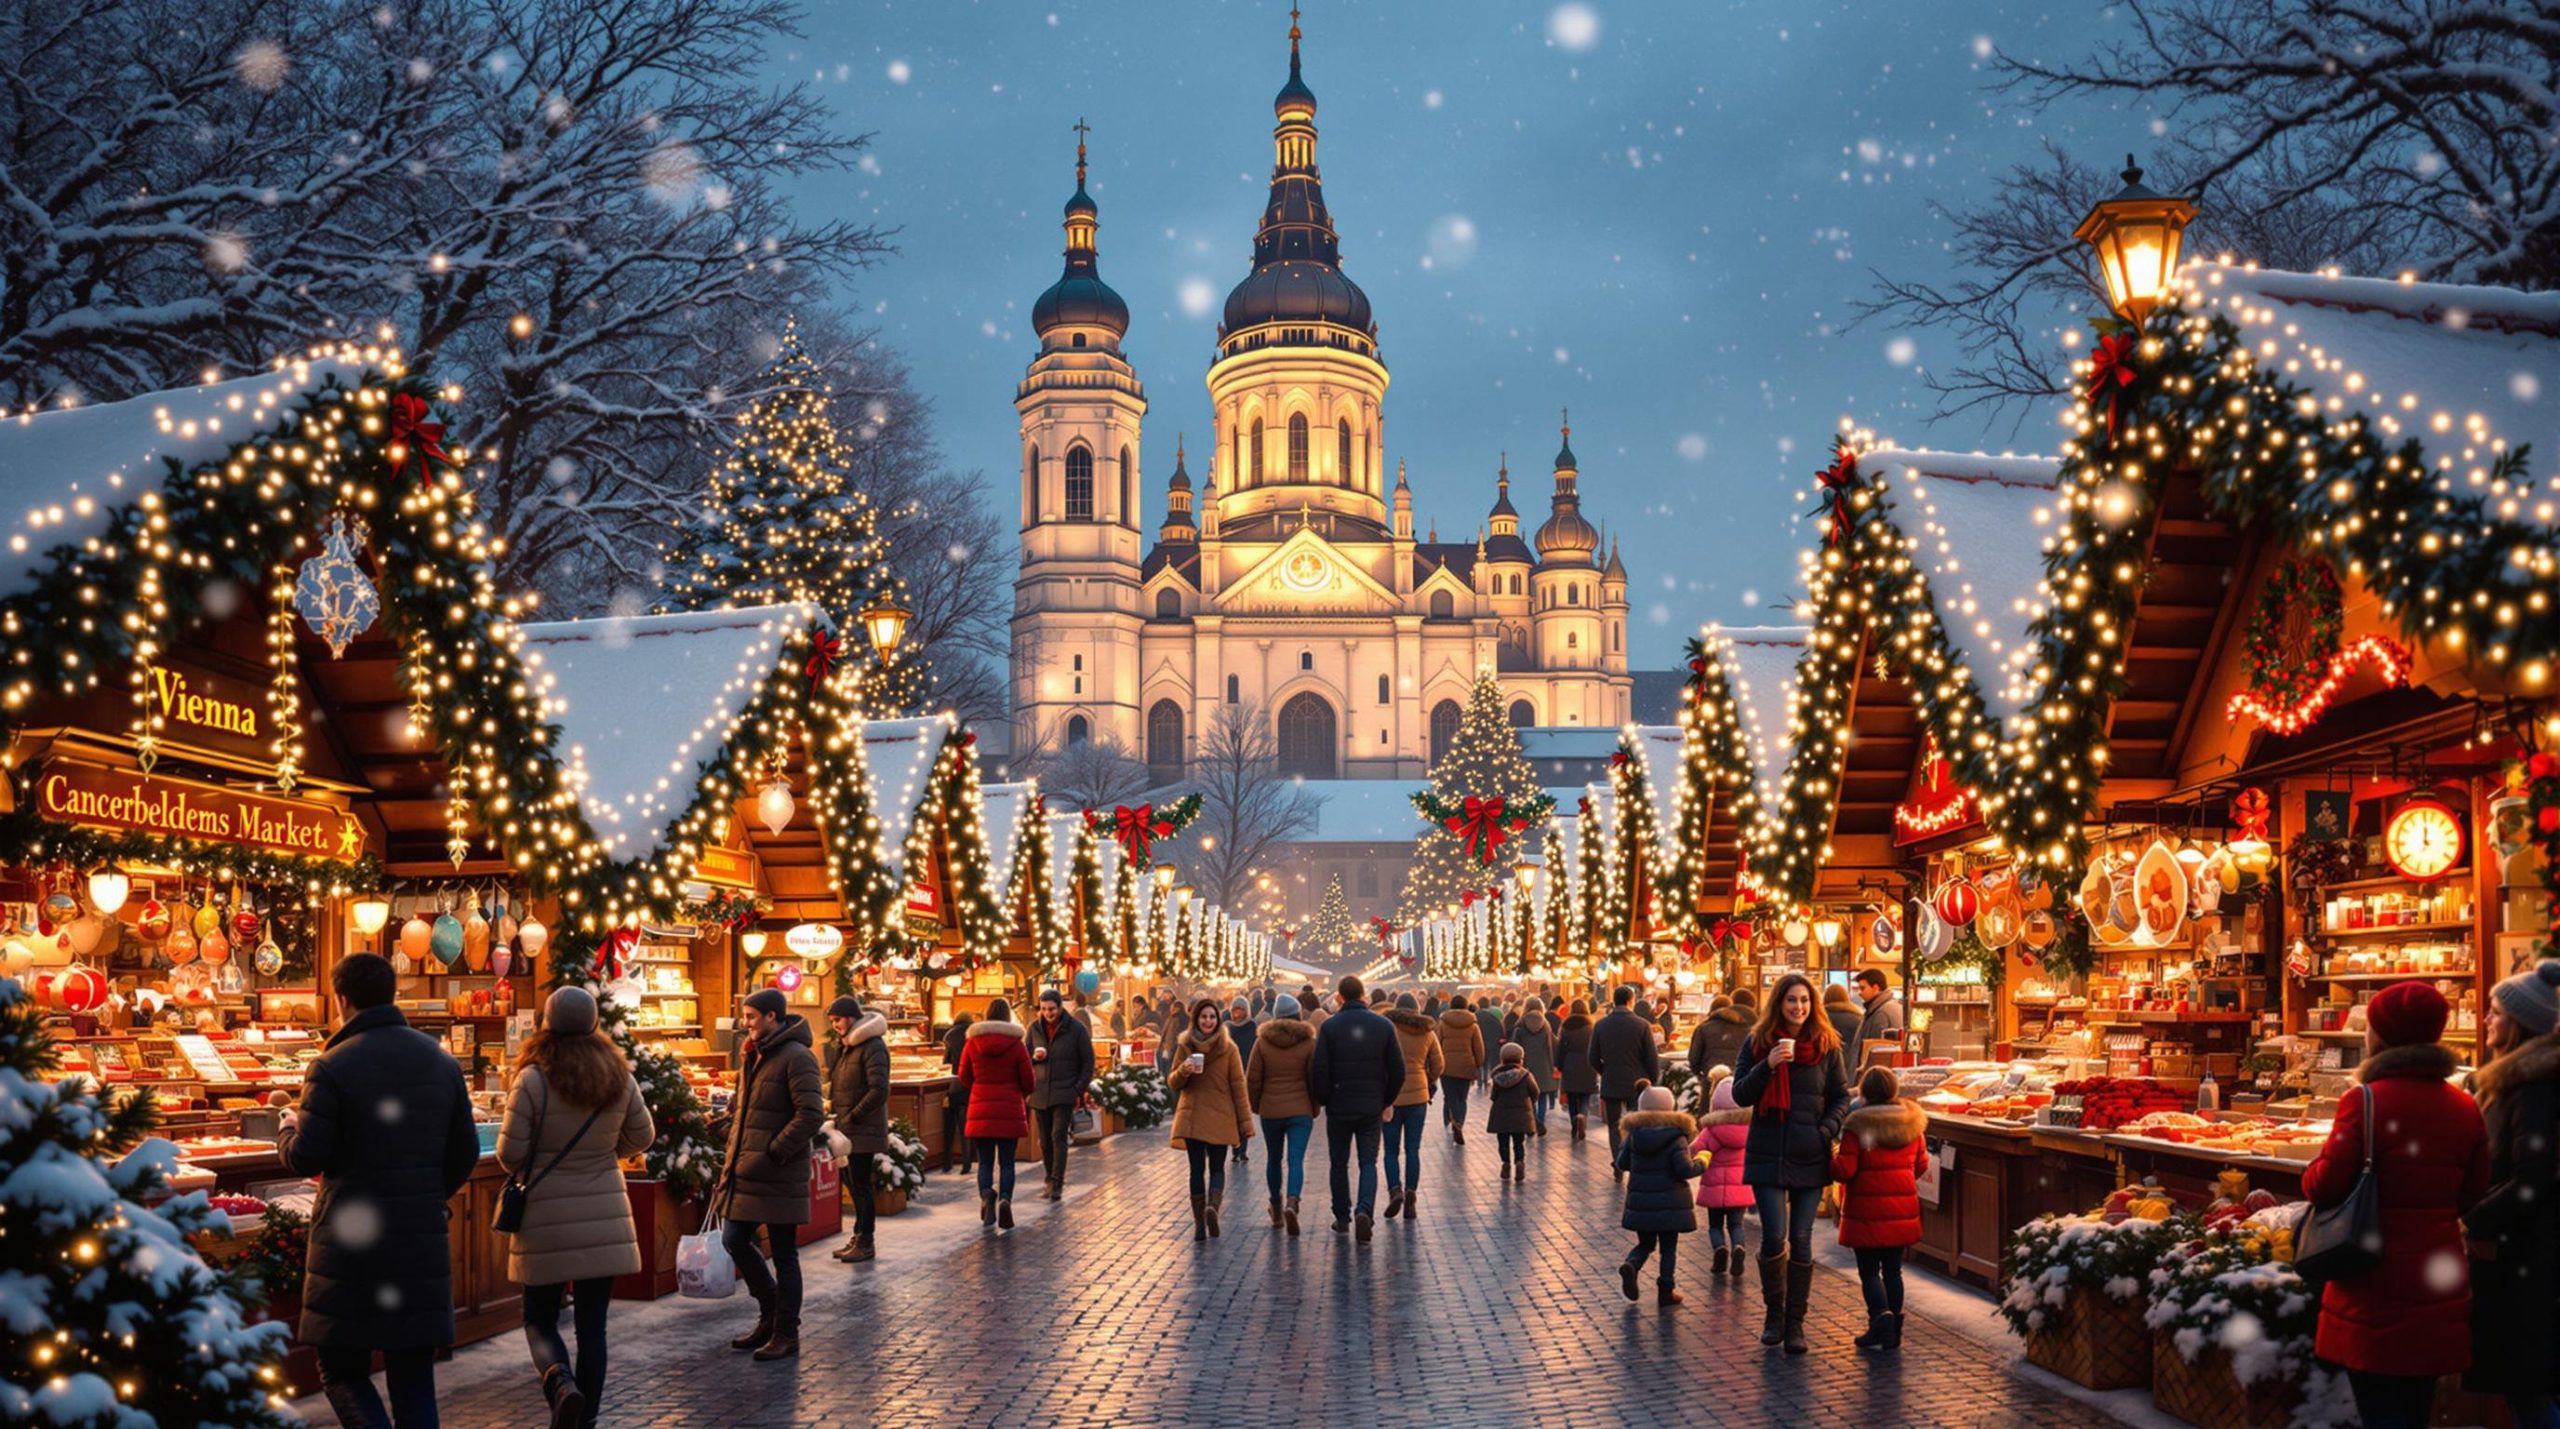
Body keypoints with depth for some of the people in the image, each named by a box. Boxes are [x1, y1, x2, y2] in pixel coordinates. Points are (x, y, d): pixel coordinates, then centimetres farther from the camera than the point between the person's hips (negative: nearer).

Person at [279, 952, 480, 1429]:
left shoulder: (332, 1067, -10)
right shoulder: (441, 1060, 5)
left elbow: (305, 1159, -11)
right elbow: (465, 1153, 9)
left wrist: (287, 1128, 10)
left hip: (350, 1243, -4)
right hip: (421, 1242, 4)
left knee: (341, 1371, 7)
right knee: (414, 1380, 9)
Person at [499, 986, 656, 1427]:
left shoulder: (533, 1080, -13)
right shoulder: (619, 1078, -1)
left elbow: (510, 1154, -9)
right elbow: (642, 1137, 12)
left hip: (546, 1220, -3)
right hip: (604, 1219, 3)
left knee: (540, 1318, 11)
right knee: (592, 1324, 10)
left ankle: (561, 1383, -15)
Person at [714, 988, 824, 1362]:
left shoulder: (796, 1057, -14)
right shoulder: (753, 1055, 14)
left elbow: (811, 1115, -21)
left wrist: (772, 1154, -20)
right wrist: (735, 1145, 13)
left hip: (778, 1175, -9)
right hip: (744, 1170, 9)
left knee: (783, 1254, 1)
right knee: (734, 1240, 10)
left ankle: (786, 1334, 11)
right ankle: (771, 1314, 27)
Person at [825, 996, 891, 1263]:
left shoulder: (872, 1047, -14)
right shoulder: (845, 1045, 15)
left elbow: (879, 1090, -20)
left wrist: (853, 1117, -17)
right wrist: (835, 1107, 7)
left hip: (864, 1129, -9)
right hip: (848, 1129, 9)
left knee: (860, 1183, -5)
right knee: (852, 1181, 13)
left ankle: (865, 1243, 2)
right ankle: (860, 1237, 22)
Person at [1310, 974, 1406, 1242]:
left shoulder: (1329, 1026, -8)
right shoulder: (1384, 1026, -2)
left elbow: (1320, 1070, -10)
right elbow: (1397, 1070, 0)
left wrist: (1323, 1100, 5)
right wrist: (1386, 1100, 12)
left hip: (1339, 1107, -1)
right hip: (1371, 1108, 1)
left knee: (1339, 1163, 13)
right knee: (1369, 1162, 5)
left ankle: (1342, 1218, 19)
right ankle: (1364, 1210, -17)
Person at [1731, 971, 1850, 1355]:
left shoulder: (1826, 1045, 3)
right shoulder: (1759, 1043, 1)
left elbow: (1841, 1096, 9)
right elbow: (1740, 1095, -2)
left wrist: (1828, 1129, -9)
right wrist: (1768, 1066, -17)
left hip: (1810, 1157, 1)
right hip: (1768, 1154, -1)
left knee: (1801, 1240, 2)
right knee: (1774, 1237, -7)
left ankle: (1795, 1321, 11)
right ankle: (1774, 1312, 14)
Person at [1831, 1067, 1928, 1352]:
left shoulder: (1857, 1125, -14)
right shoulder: (1912, 1122, 3)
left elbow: (1844, 1170, -16)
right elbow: (1921, 1164, 11)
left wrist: (1831, 1157, 4)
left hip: (1868, 1212, -5)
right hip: (1902, 1209, 5)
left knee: (1869, 1270, 5)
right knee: (1893, 1270, 13)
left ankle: (1881, 1318, -13)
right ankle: (1893, 1331, 15)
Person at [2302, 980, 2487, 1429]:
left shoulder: (2364, 1100, -13)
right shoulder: (2464, 1107, 3)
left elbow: (2325, 1186, -15)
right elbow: (2472, 1199, 11)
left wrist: (2315, 1167, 6)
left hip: (2378, 1287, -5)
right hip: (2439, 1285, 5)